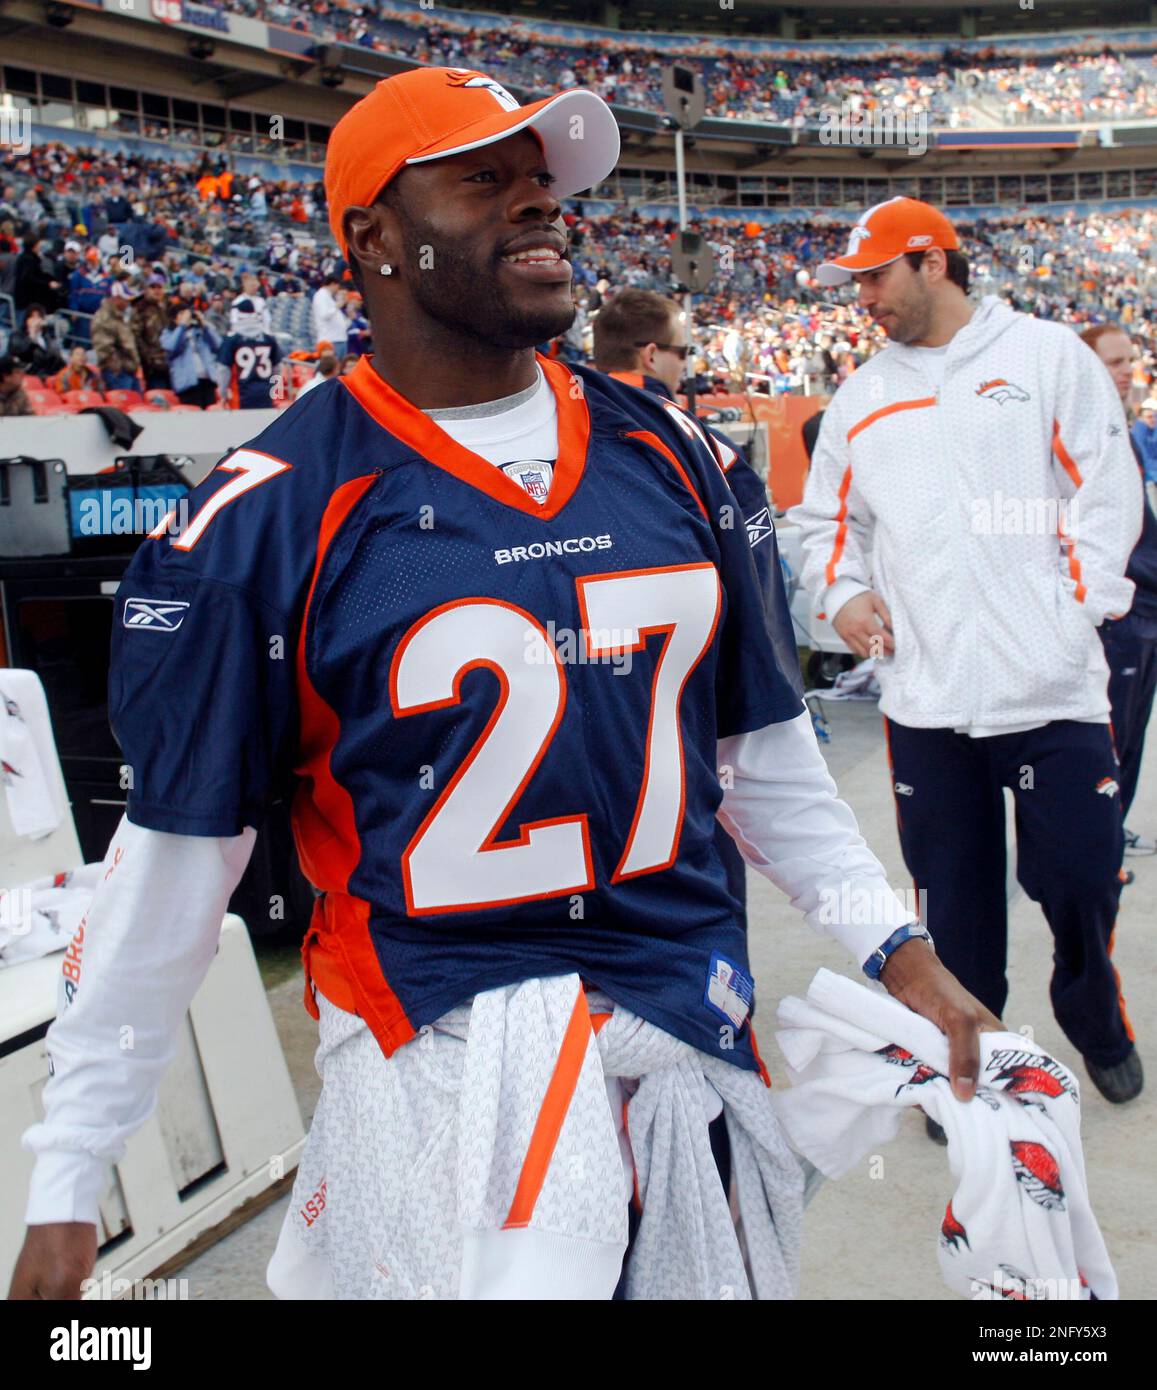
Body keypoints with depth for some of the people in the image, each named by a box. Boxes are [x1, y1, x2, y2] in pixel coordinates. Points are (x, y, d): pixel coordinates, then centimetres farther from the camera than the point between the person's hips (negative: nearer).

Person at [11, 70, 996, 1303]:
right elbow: (176, 846, -8)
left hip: (703, 1018, 5)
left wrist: (897, 952, 7)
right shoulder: (267, 514, -12)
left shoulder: (657, 451, 3)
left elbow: (761, 745, 11)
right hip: (439, 1050, -4)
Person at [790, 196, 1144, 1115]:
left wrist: (1075, 609, -8)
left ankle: (1096, 1022, 32)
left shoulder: (1049, 356, 4)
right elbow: (826, 518, 24)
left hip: (1052, 690, -3)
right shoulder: (862, 398, 16)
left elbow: (1109, 493, 1)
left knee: (1081, 879, 2)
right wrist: (841, 592, 5)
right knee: (955, 897, 7)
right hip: (924, 695, 3)